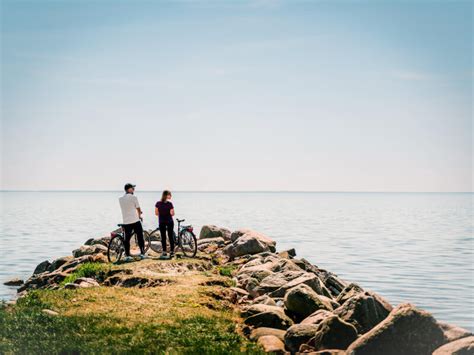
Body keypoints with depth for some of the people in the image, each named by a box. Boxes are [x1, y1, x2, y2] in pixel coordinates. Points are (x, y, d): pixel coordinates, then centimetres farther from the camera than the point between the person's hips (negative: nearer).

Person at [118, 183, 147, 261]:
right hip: (135, 220, -4)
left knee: (127, 238, 6)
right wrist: (139, 216, 21)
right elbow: (138, 208, 0)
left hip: (126, 222, 4)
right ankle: (142, 254, 9)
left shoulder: (120, 199, 7)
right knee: (140, 237, 7)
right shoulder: (133, 197, -7)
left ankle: (127, 255, 5)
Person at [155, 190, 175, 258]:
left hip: (161, 222, 2)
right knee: (170, 236, 6)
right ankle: (172, 251, 6)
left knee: (163, 237, 8)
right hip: (169, 221, -2)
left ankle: (164, 252, 9)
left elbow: (156, 213, 0)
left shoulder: (158, 203, -3)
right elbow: (172, 213, -14)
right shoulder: (169, 204, -13)